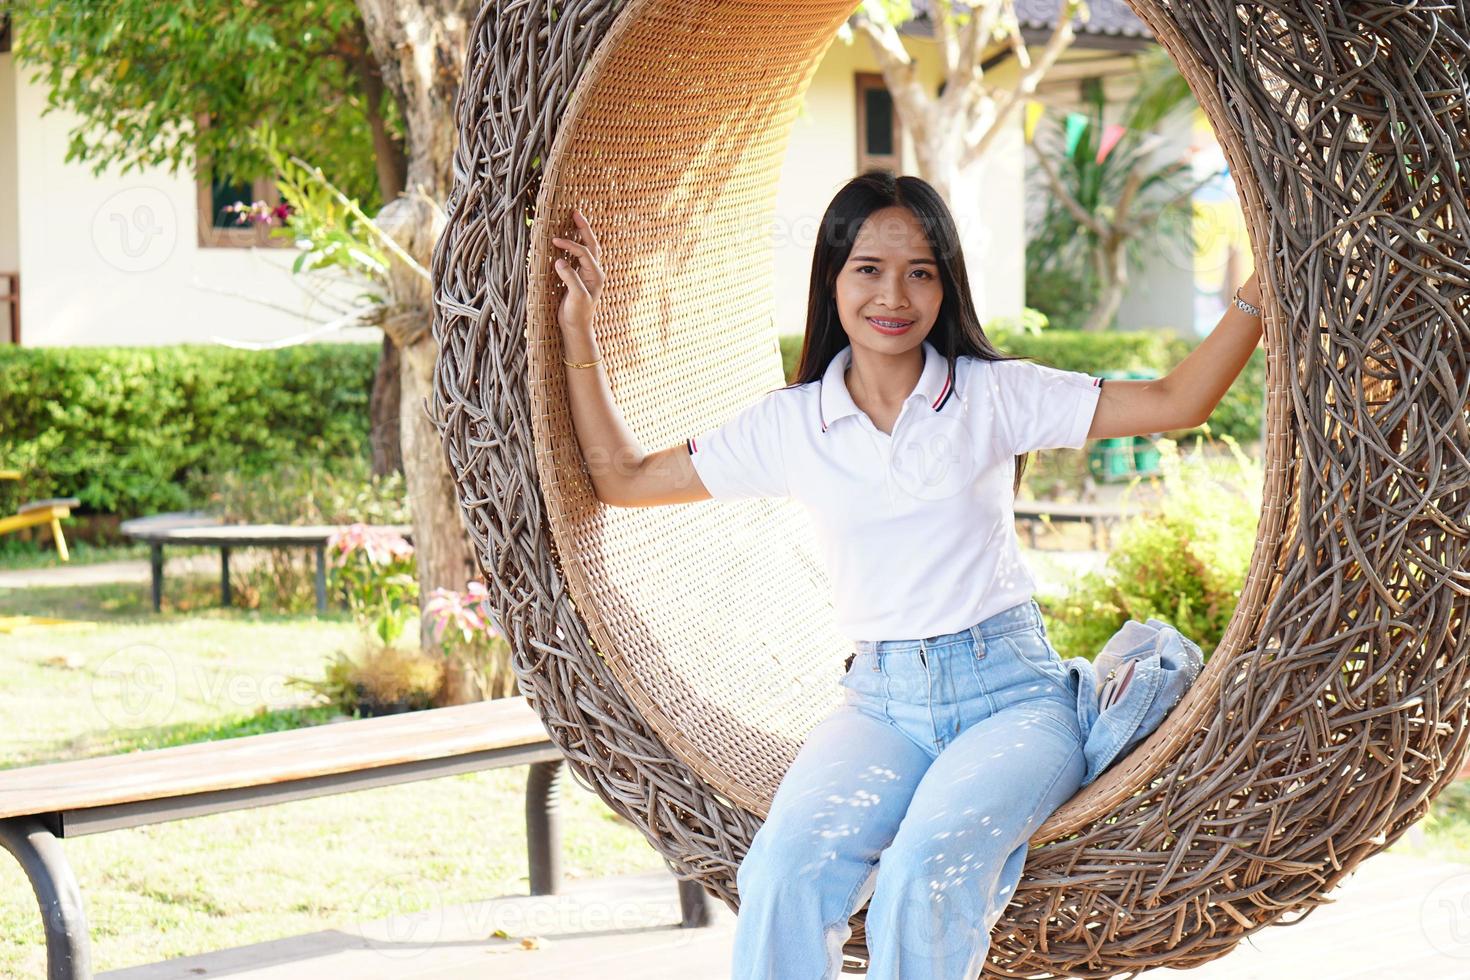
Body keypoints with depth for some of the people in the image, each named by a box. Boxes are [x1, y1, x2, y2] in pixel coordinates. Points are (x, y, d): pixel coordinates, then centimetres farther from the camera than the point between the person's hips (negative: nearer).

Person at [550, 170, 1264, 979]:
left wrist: (1263, 283, -9)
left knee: (927, 871, -33)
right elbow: (622, 477, 16)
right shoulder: (790, 425, 8)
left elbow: (1174, 403, -1)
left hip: (1010, 692, -2)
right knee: (786, 868, -31)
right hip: (880, 704, 2)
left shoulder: (994, 395, 3)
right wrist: (578, 332, 12)